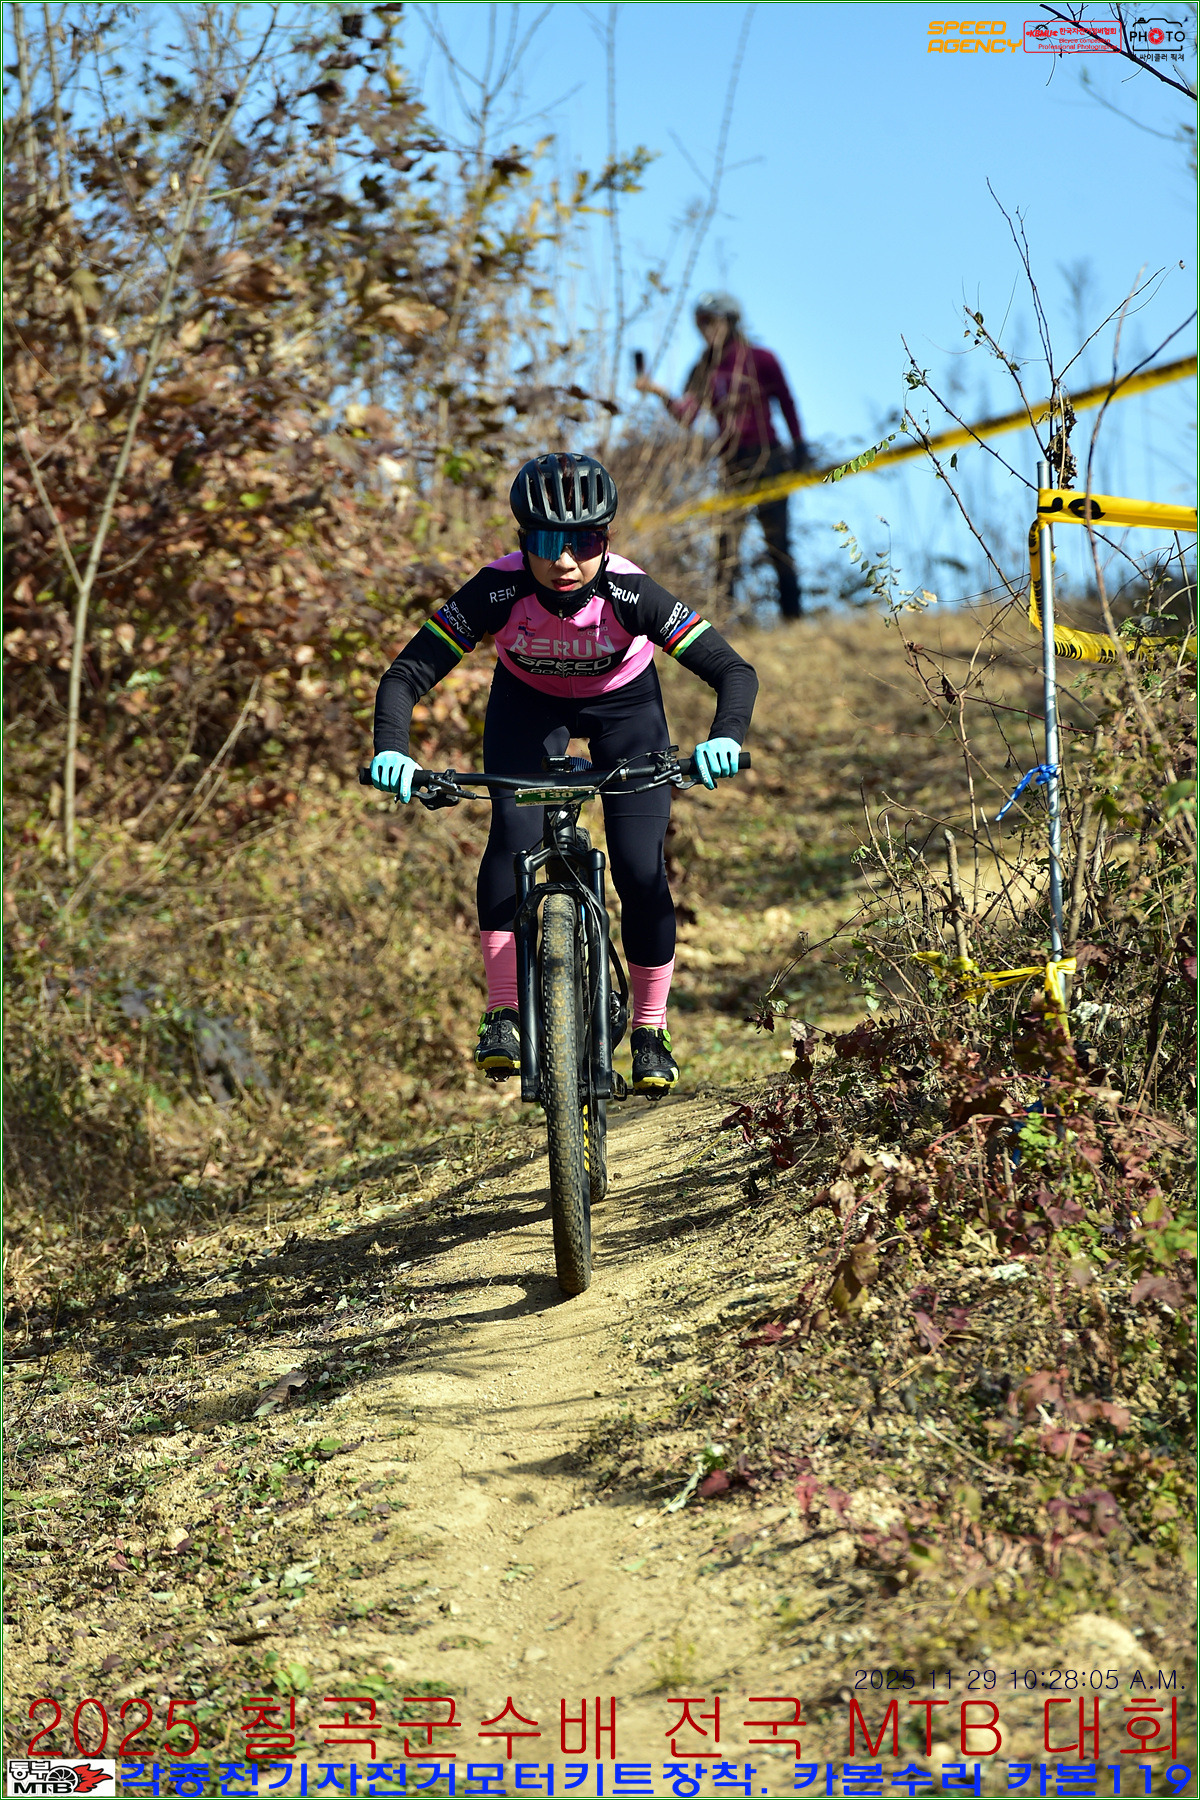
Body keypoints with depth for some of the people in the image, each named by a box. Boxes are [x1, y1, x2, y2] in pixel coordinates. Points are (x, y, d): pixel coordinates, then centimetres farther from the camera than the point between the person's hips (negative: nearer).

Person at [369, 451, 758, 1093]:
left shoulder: (629, 593, -35)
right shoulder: (499, 590, -33)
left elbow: (734, 671, -36)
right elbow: (406, 675, -33)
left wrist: (725, 738, -55)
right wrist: (391, 750, -51)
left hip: (623, 704, 0)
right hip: (527, 702, 1)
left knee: (641, 870, -13)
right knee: (514, 834, -25)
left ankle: (650, 1032, 6)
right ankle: (501, 1016, -18)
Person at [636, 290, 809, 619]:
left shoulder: (761, 360, -3)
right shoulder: (703, 370, 7)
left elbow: (787, 404, 5)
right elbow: (686, 414, -6)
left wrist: (800, 450, 6)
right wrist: (659, 392, -22)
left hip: (767, 459, -3)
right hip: (729, 464, 3)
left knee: (776, 543, -1)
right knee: (726, 544, -6)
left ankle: (792, 616, 9)